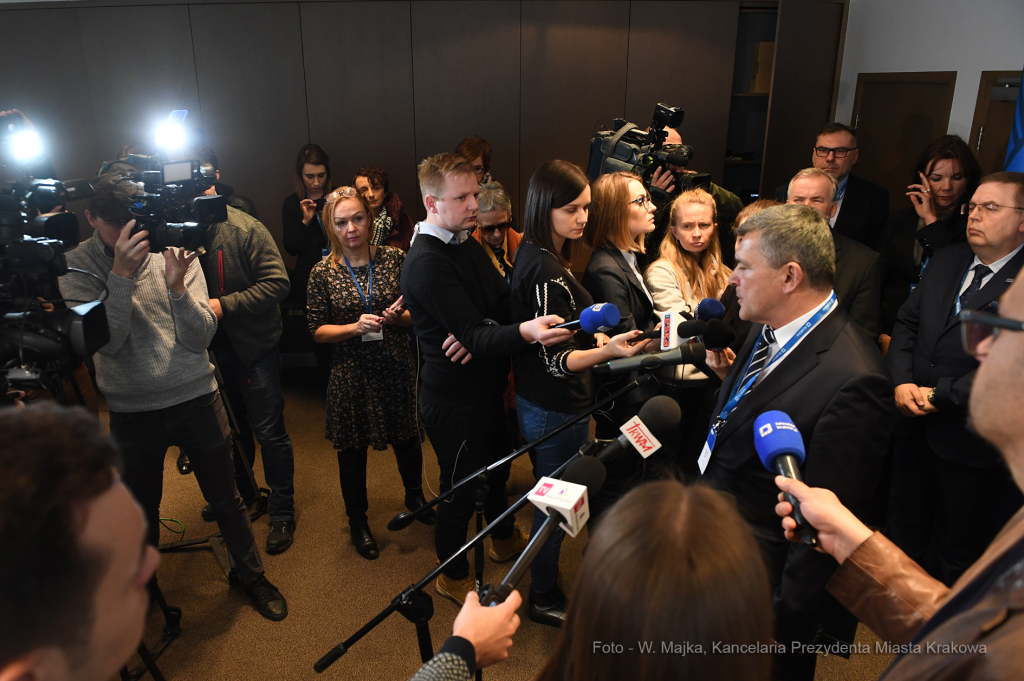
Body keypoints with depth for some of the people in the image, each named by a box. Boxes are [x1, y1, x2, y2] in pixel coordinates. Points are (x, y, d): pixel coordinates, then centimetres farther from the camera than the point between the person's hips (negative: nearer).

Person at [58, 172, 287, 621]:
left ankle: (251, 576, 34)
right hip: (132, 411, 0)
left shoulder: (174, 253, -5)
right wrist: (121, 274, -28)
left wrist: (177, 286, -26)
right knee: (141, 509, 17)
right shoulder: (76, 267, -6)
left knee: (225, 499, 12)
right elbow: (106, 342, -19)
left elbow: (199, 338, -10)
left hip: (197, 400, 0)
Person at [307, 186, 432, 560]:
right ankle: (358, 522, 35)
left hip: (397, 366, 1)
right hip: (351, 372, -1)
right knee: (353, 451, 12)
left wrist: (399, 317, -18)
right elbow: (318, 330, -3)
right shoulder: (323, 273, -5)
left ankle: (414, 496, 47)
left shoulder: (395, 258, -4)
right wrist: (355, 327, -19)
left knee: (407, 438, 17)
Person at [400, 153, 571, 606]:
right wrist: (525, 332, -48)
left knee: (497, 466, 27)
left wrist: (480, 335, -20)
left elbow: (504, 301, 1)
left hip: (485, 386, 9)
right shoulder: (425, 263, -24)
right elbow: (475, 336, -30)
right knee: (461, 487, 9)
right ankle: (453, 576, 34)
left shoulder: (467, 245, 6)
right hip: (453, 400, -9)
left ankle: (503, 539, 53)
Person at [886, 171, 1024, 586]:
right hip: (914, 425, 6)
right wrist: (902, 382, -8)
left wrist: (939, 395, -18)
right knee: (906, 527, 21)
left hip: (970, 442, -6)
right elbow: (907, 323, 7)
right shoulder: (947, 260, 7)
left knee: (960, 549, 14)